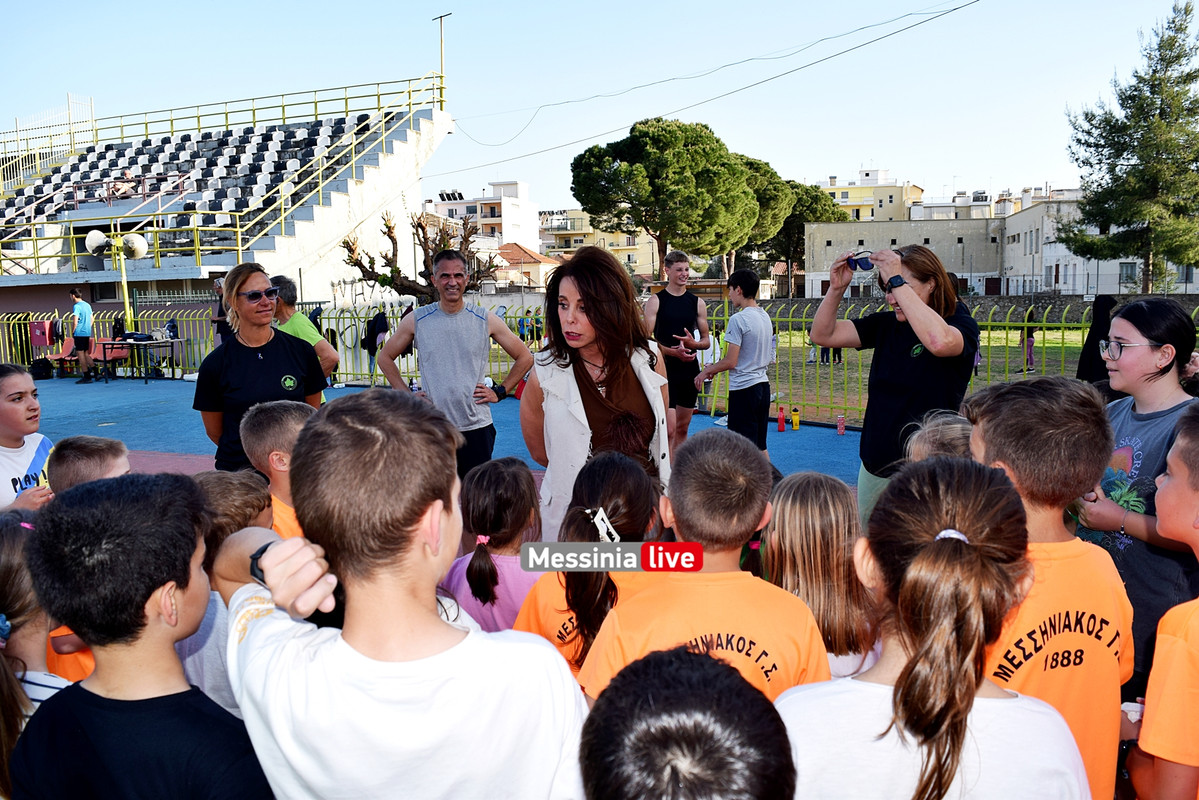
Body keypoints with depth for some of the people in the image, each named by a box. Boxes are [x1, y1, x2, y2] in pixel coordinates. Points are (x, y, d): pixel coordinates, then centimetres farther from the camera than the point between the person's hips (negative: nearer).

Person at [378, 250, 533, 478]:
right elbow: (385, 357, 15)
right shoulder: (416, 321, 2)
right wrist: (406, 395, 5)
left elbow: (525, 358, 10)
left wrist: (499, 392, 2)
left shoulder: (486, 320, 0)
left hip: (476, 427, 0)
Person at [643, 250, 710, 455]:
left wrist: (694, 344, -12)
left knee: (683, 427, 12)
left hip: (690, 370, 5)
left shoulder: (697, 303, 9)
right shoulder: (656, 301, -3)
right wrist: (674, 351, -23)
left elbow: (706, 341, 12)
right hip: (665, 369, -5)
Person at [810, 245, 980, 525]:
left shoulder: (962, 325, -8)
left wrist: (897, 280, -29)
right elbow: (823, 334, 5)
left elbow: (939, 341, -33)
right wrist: (836, 289, -11)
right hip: (874, 468, 6)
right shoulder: (886, 324, 7)